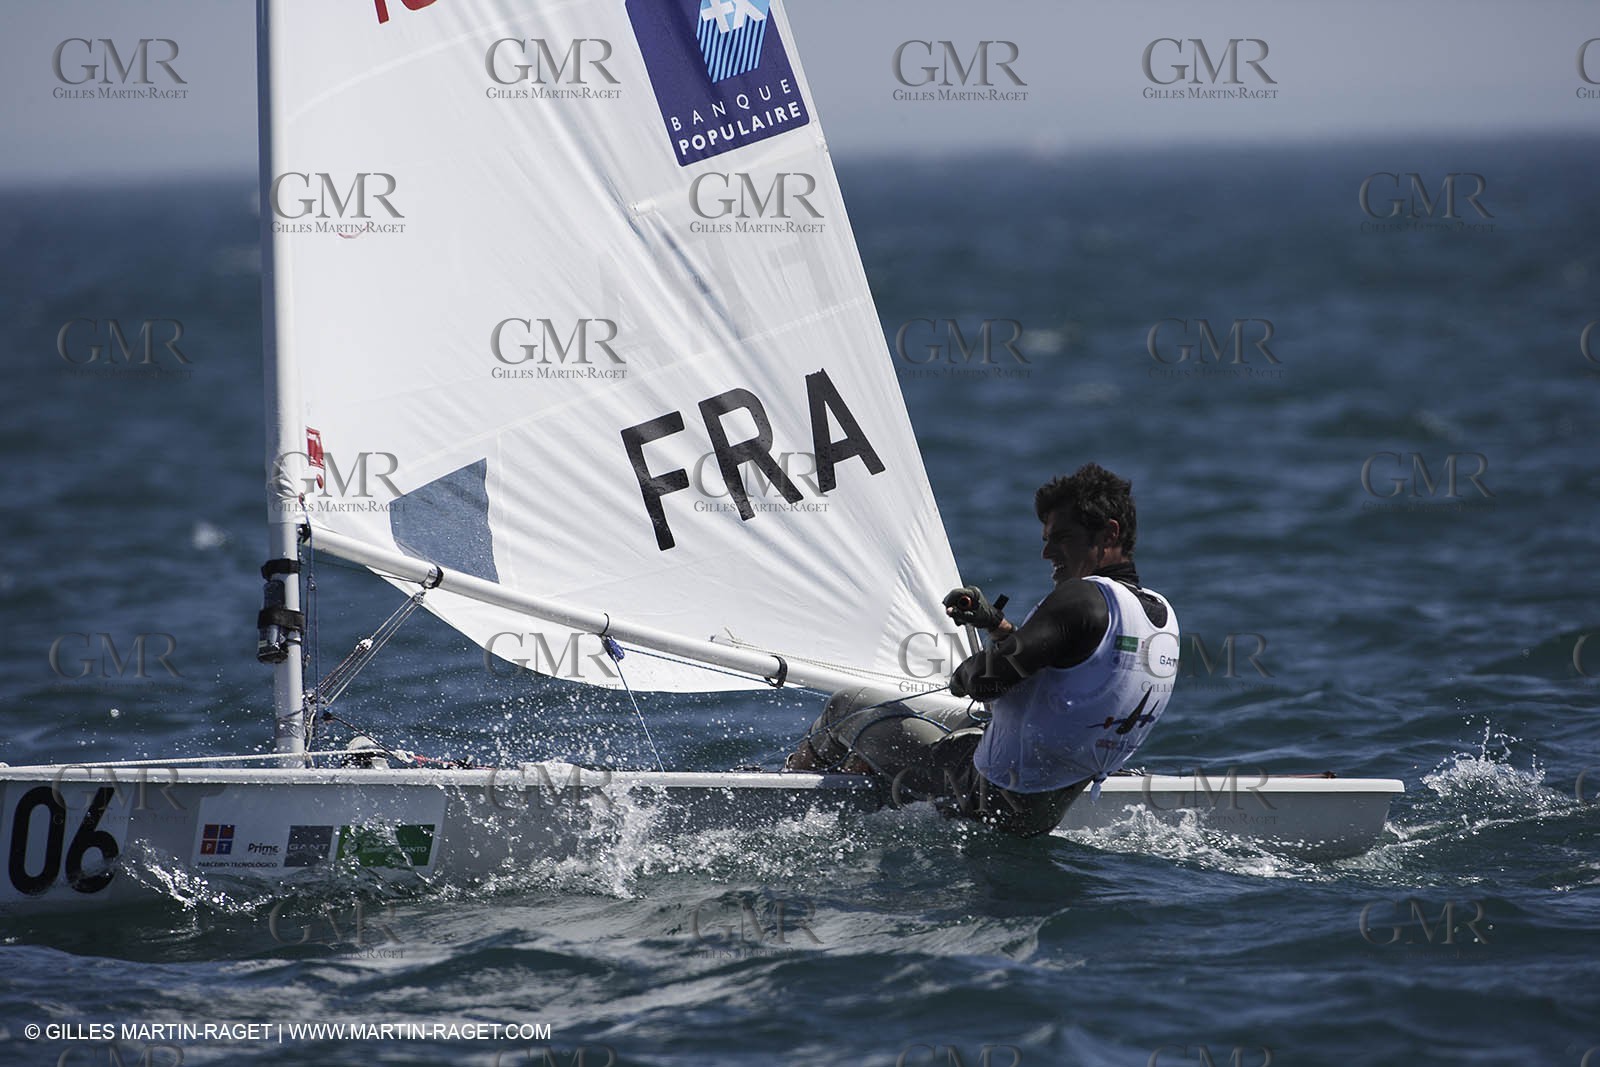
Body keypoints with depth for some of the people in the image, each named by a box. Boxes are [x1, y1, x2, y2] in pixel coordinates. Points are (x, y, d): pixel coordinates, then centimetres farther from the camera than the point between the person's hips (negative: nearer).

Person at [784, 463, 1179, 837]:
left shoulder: (1082, 598, -24)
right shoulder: (1162, 615, 5)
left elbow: (990, 679, -26)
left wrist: (965, 675, -2)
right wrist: (997, 626, 7)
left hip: (994, 800, -9)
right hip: (1048, 812, 9)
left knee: (848, 708, 13)